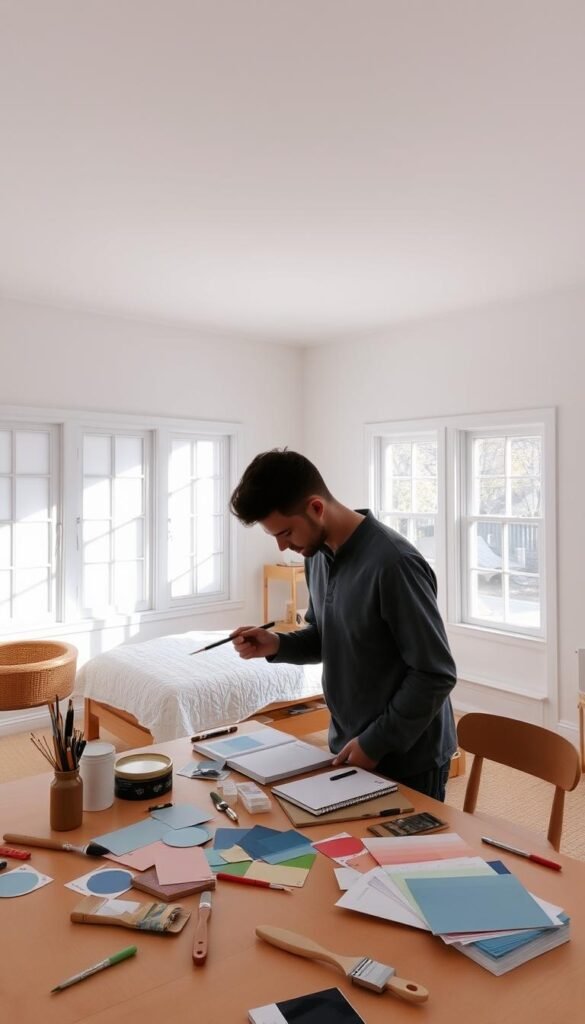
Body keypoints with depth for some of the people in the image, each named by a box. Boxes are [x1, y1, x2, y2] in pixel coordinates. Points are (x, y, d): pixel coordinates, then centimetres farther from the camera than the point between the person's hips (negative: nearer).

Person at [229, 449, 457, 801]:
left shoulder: (392, 563, -27)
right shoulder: (318, 553, -2)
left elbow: (436, 674, -22)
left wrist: (375, 743, -17)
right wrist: (278, 645, -7)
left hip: (406, 758, -7)